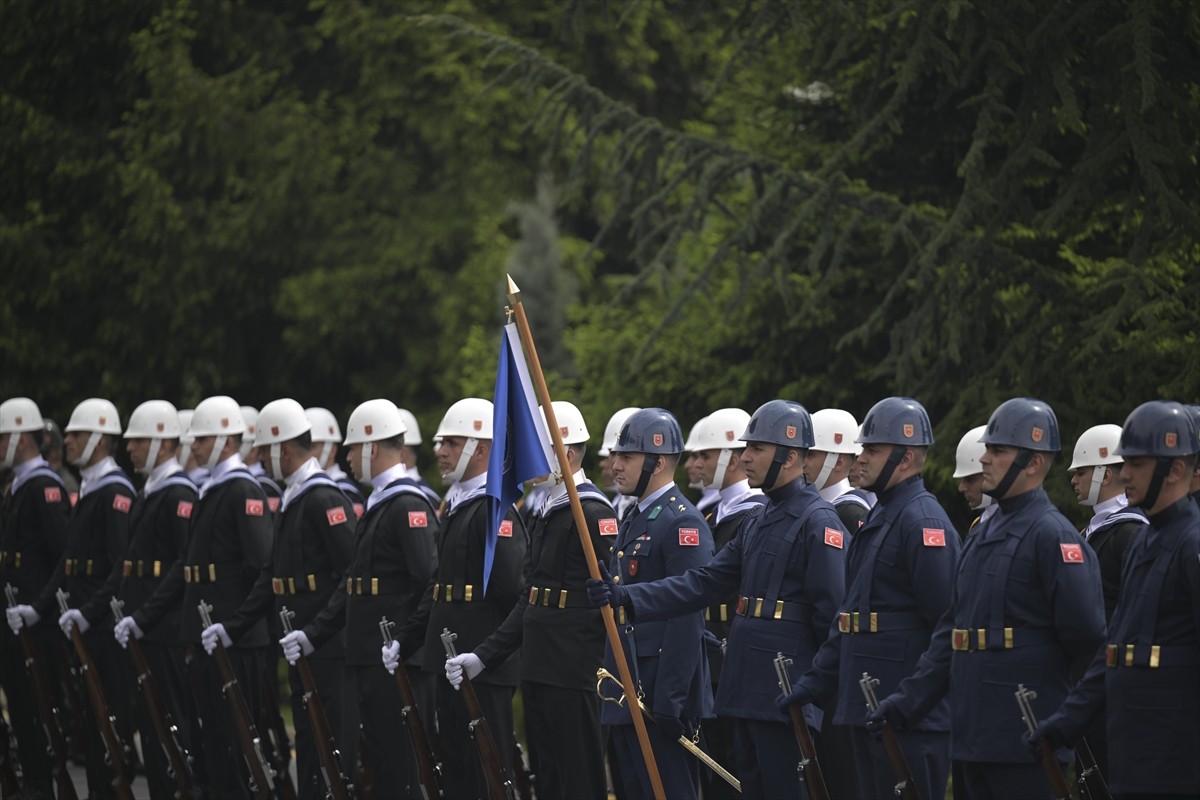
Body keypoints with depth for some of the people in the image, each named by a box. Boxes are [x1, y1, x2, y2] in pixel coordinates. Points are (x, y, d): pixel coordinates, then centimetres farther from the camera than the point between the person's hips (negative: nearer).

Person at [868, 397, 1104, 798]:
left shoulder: (1053, 535, -12)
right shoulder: (984, 534, 16)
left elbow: (1085, 633, -18)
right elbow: (951, 630, 17)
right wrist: (906, 702, 11)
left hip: (1025, 741, -9)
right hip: (976, 734, 9)